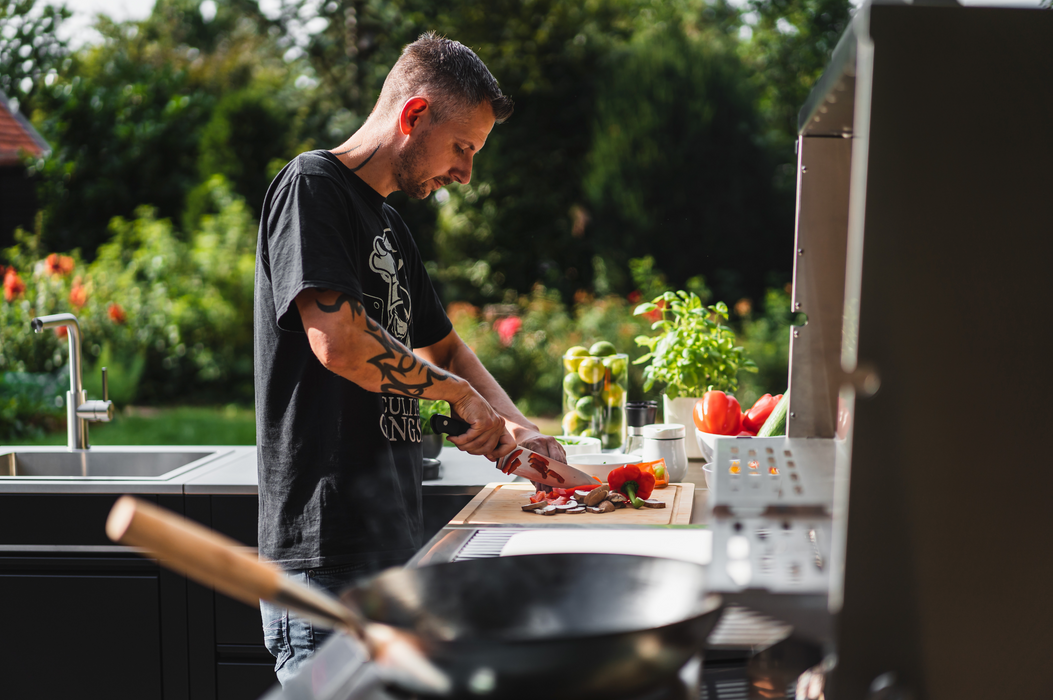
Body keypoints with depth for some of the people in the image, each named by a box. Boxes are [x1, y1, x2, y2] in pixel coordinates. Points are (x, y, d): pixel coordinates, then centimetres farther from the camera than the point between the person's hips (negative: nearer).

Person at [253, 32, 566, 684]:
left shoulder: (392, 230, 19)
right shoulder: (312, 185, -8)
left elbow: (442, 346, 29)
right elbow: (338, 342, -22)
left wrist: (518, 428, 13)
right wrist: (460, 393, -8)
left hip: (395, 543, 9)